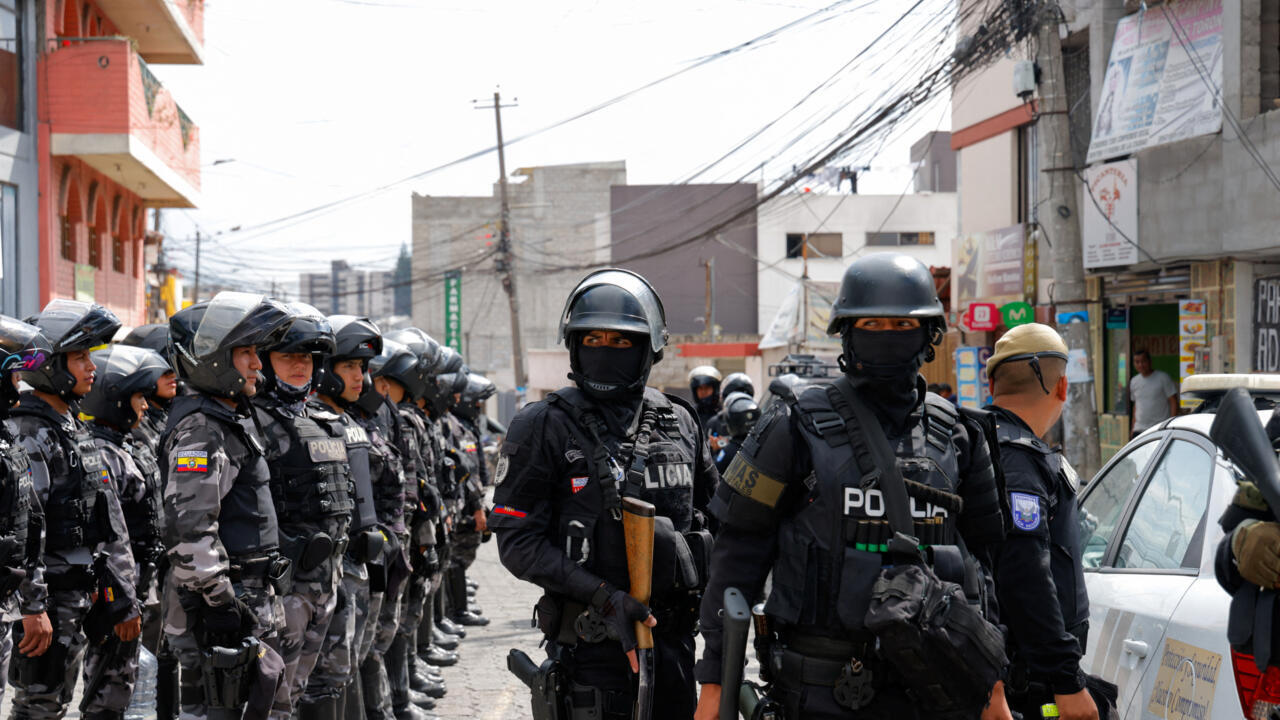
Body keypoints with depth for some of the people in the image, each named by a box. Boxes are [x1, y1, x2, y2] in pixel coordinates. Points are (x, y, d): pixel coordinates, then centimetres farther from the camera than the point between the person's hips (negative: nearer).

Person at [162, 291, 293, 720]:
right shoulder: (199, 431, -16)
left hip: (250, 602, 10)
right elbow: (189, 529, -25)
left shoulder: (237, 420, 16)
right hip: (218, 605, -10)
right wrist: (220, 603, -24)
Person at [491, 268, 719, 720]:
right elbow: (518, 542, -9)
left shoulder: (679, 423, 10)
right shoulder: (544, 427, -4)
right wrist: (604, 596, -19)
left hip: (672, 633, 5)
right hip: (593, 643, -5)